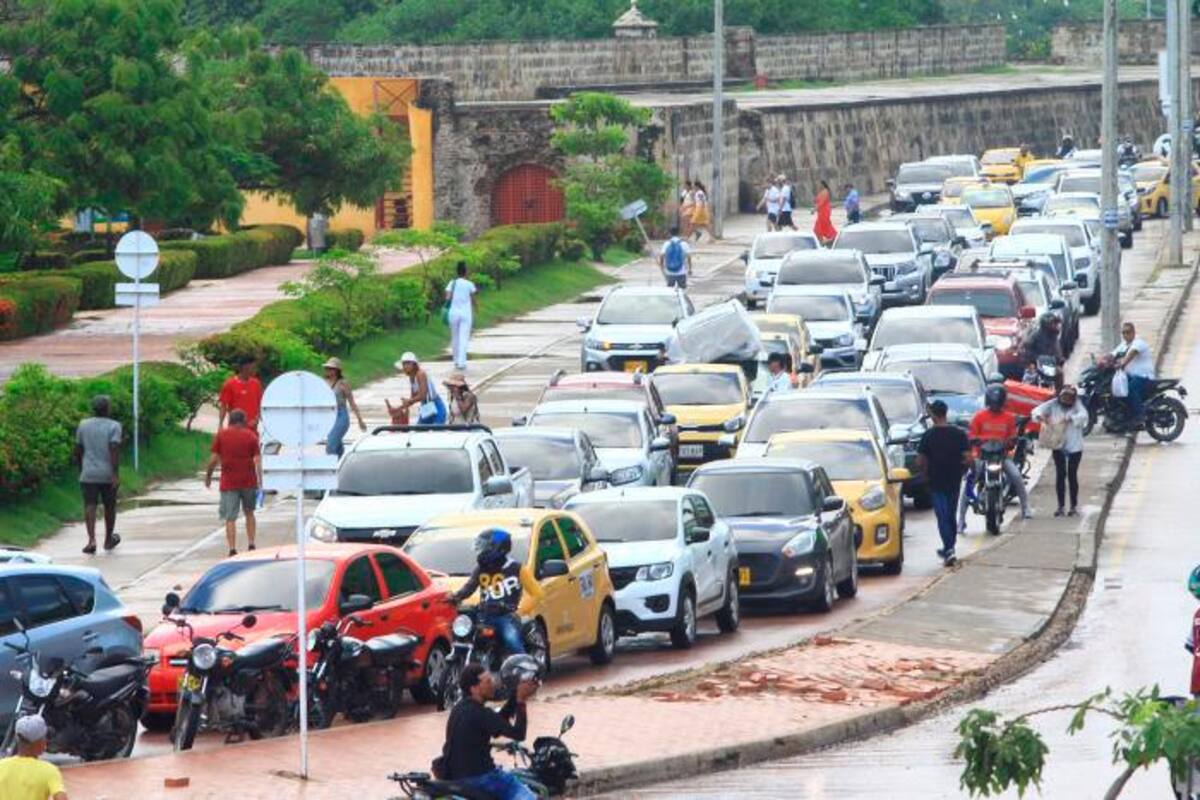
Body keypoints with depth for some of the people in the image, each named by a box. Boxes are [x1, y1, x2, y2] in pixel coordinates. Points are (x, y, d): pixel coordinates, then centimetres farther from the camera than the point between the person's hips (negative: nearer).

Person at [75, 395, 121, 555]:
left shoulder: (83, 425, 5)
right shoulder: (113, 426, -7)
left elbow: (78, 451, 10)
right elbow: (114, 451, -17)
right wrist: (116, 474, -19)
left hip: (88, 474, 1)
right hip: (108, 474, -1)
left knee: (90, 506, -4)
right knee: (109, 506, 15)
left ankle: (91, 540, -22)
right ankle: (109, 539, 30)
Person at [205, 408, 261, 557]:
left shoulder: (221, 434, 0)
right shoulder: (251, 436, 0)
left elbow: (214, 458, -1)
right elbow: (257, 460, -5)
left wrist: (208, 476, 13)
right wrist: (260, 480, -4)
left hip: (228, 483, -1)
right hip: (248, 481, 1)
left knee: (230, 518, -1)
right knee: (249, 513, 20)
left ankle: (232, 549, -10)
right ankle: (251, 545, 17)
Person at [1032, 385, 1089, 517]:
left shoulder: (1077, 405, -5)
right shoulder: (1054, 404, -2)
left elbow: (1083, 416, -22)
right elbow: (1037, 410, -8)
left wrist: (1070, 418, -37)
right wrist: (1040, 416, -30)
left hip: (1074, 446, -1)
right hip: (1058, 445, 1)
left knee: (1072, 475, 2)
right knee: (1060, 474, 2)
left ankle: (1074, 506, 11)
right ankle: (1060, 505, 8)